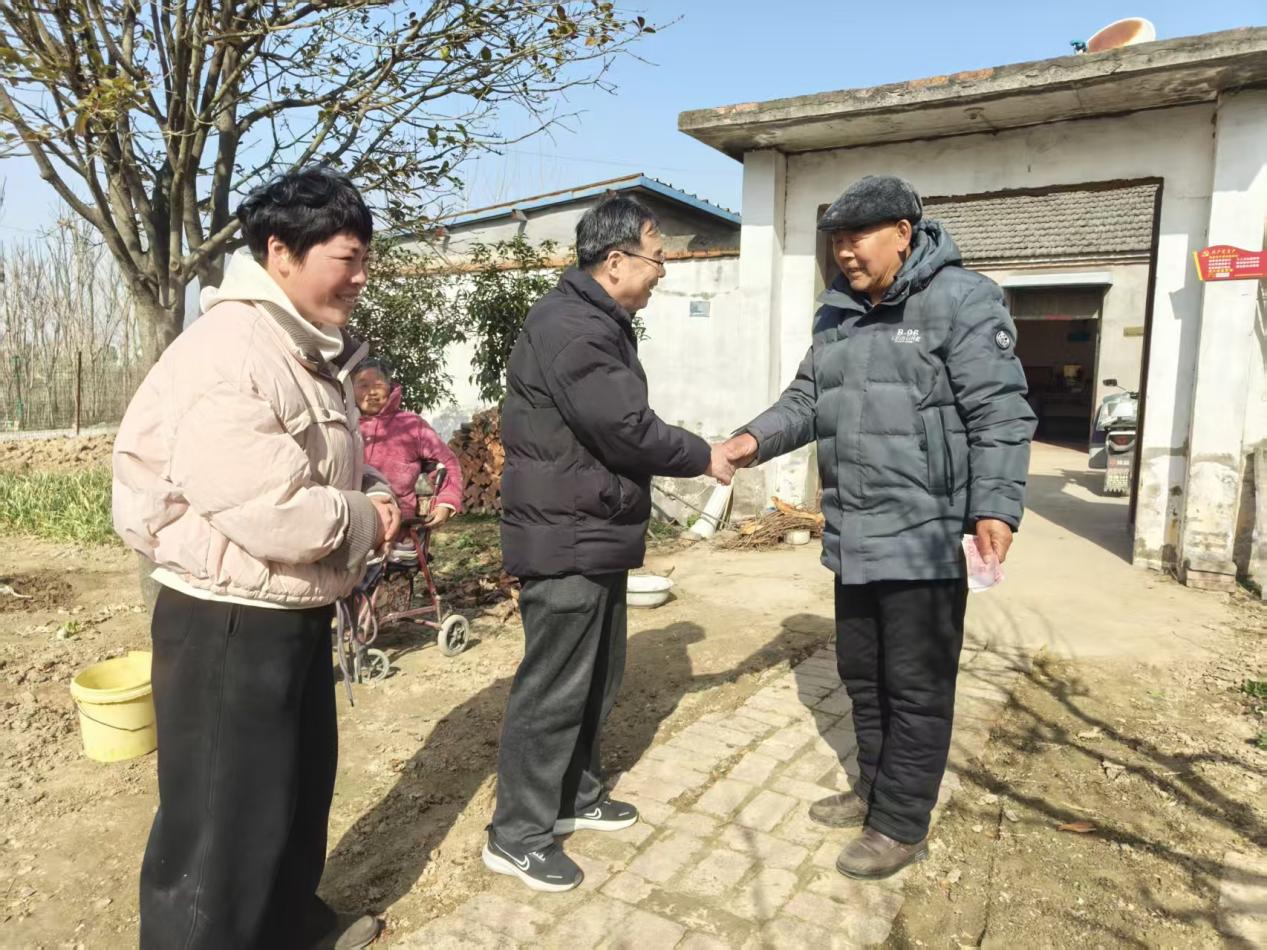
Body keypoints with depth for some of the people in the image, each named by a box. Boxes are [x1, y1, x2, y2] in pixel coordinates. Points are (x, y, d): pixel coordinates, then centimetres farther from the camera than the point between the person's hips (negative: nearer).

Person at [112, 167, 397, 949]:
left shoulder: (313, 353, 10)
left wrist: (376, 497, -1)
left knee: (302, 782, 25)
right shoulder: (228, 355, -24)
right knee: (221, 819, 7)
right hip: (228, 625, -10)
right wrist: (364, 522, -15)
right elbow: (271, 515, -32)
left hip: (297, 615, 10)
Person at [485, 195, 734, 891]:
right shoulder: (571, 325, -19)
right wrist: (703, 457, -8)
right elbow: (626, 429, -22)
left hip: (597, 533, 11)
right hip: (565, 539, -11)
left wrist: (693, 453, 10)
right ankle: (516, 835, 15)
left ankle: (576, 795, 36)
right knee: (553, 688, -1)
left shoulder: (599, 322, 16)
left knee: (597, 675, 20)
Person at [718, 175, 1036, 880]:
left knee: (916, 687, 5)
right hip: (852, 537, 8)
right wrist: (758, 438, -3)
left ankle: (902, 825, 22)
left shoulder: (961, 300, -9)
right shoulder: (836, 317, 13)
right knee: (863, 675, 20)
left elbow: (1001, 414, -13)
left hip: (924, 538, -7)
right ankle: (874, 791, 40)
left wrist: (995, 506, -21)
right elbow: (808, 400, 15)